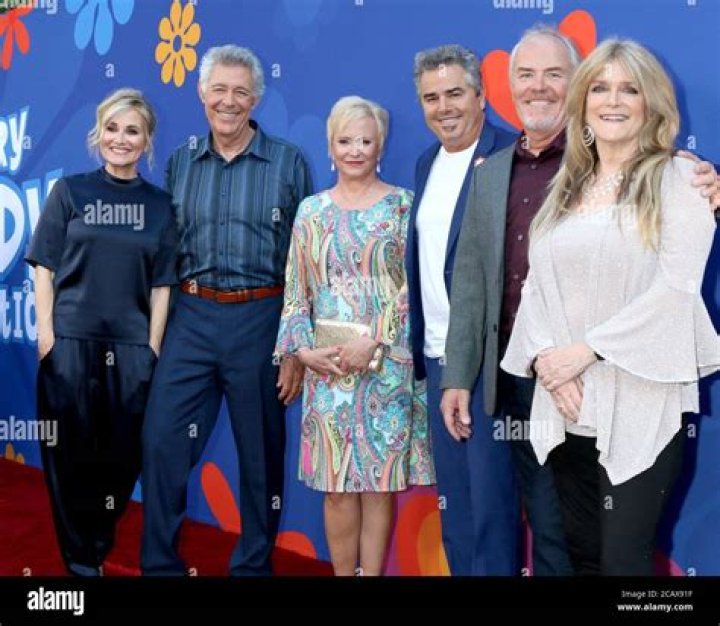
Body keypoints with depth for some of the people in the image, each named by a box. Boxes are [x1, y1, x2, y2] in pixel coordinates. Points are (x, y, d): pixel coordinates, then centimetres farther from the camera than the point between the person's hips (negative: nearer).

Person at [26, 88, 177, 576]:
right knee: (71, 453, 4)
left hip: (132, 345, 1)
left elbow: (161, 283, 6)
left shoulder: (159, 204, 7)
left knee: (122, 454, 5)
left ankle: (98, 549, 26)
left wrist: (154, 346, 0)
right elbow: (45, 268, 2)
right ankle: (80, 561, 19)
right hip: (71, 339, -1)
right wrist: (46, 332, -6)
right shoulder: (70, 191, 4)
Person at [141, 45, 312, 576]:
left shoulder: (289, 163, 0)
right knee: (162, 441, 0)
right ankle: (159, 563, 17)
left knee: (261, 455, 9)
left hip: (260, 318, -2)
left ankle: (253, 565, 26)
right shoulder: (180, 163, 9)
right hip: (190, 318, 3)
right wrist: (157, 325, 6)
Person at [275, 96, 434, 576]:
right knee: (337, 484, 5)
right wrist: (304, 350, -4)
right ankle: (344, 574, 19)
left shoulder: (403, 205, 2)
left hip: (387, 364, -2)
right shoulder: (312, 210, 10)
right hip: (327, 366, 2)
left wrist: (372, 341, -13)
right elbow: (296, 290, 9)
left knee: (380, 481, 2)